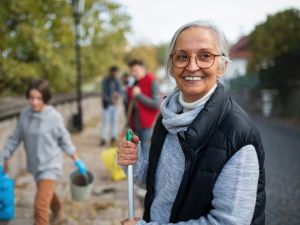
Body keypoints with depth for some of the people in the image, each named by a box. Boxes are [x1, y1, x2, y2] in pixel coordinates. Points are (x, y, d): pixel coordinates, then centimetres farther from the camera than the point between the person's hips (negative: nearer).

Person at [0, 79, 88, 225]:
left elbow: (65, 140, -6)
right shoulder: (25, 114, -7)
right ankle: (57, 210, 61)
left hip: (50, 165, -5)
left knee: (41, 206, -13)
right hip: (35, 165, 5)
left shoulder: (54, 117, -18)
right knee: (47, 193, 29)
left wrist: (77, 161, -1)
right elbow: (15, 139, 2)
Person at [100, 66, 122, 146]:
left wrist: (117, 93, -17)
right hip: (107, 104, -5)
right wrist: (110, 100, -27)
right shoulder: (105, 81, -7)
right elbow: (104, 93, -12)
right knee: (106, 121, -7)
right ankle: (104, 138, -6)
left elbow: (120, 90, 7)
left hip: (115, 104, 5)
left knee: (114, 120, 7)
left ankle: (113, 137, 15)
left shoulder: (116, 81, 7)